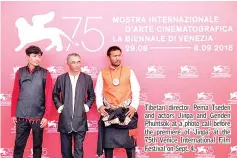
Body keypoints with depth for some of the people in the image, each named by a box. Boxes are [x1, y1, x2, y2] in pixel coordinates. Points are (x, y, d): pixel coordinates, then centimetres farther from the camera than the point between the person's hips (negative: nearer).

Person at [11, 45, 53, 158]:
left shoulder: (45, 73, -1)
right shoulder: (20, 72, 4)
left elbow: (48, 96, -4)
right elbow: (15, 94, 6)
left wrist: (46, 116, -8)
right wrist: (13, 113, 4)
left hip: (38, 116, -1)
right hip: (21, 116, 1)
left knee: (37, 145, 11)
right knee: (19, 145, 7)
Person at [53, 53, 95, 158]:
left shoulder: (87, 78, 2)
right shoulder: (61, 78, 2)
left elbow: (92, 95, 13)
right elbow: (55, 94, 15)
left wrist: (87, 106, 0)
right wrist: (59, 106, 2)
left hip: (80, 120, -1)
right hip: (65, 120, 1)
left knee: (79, 149, 2)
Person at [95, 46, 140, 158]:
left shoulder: (129, 71, 5)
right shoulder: (103, 73, 6)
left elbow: (136, 91, 1)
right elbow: (98, 91, 4)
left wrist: (134, 106, -12)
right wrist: (100, 105, -11)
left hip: (126, 111, 0)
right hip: (109, 112, 1)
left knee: (129, 140, 2)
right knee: (108, 141, 6)